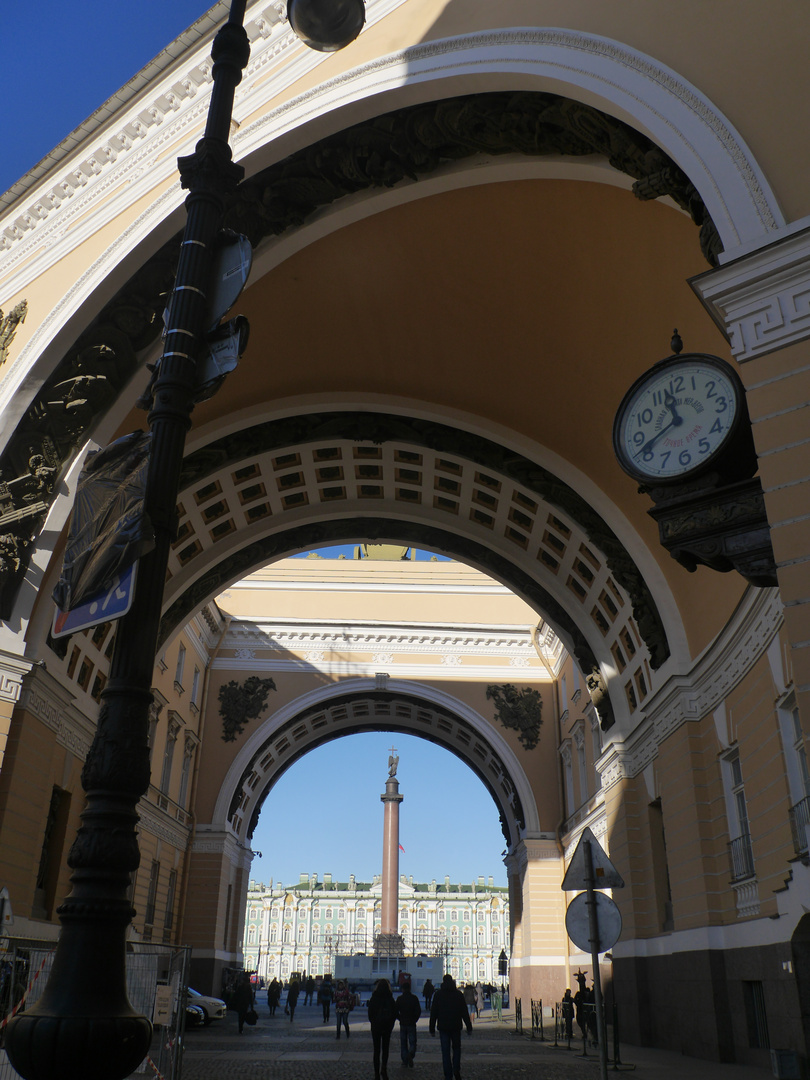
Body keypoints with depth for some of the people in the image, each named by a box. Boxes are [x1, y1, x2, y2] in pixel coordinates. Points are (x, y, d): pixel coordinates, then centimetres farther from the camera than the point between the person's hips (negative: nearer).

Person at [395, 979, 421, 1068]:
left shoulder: (399, 998, -1)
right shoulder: (414, 998, -3)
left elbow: (396, 1011, -3)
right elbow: (419, 1011, -5)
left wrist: (400, 1019, 11)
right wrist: (414, 1020, 8)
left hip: (403, 1024, 1)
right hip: (412, 1024, -1)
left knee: (403, 1043, 11)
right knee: (412, 1042, 6)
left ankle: (405, 1061, 7)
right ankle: (411, 1054, -22)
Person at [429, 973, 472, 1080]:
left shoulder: (438, 994, 1)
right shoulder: (458, 993, 2)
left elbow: (433, 1012, 1)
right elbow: (465, 1012, 1)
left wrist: (432, 1028, 5)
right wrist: (469, 1027, 3)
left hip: (443, 1027, -1)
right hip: (456, 1027, 1)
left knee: (445, 1052, 4)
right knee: (456, 1048, 17)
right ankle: (456, 1070, 0)